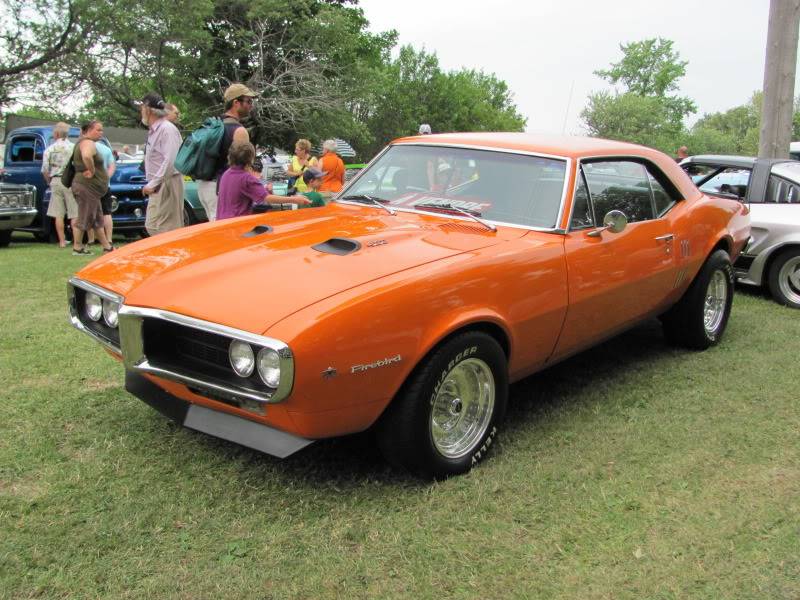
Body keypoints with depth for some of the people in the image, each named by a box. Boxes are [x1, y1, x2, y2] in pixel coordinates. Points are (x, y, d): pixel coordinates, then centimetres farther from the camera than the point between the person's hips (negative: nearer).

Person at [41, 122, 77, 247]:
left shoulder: (50, 149, 4)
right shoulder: (74, 147, -2)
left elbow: (45, 170, 5)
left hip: (55, 181, 2)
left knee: (58, 215, 7)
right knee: (74, 215, 1)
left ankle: (62, 241, 7)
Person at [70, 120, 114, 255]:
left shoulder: (82, 142, 19)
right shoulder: (88, 143, -14)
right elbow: (86, 156, -37)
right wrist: (92, 171, -23)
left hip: (90, 188, 11)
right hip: (87, 187, -11)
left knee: (97, 219, 14)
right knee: (84, 218, -3)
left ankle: (107, 247, 20)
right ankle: (77, 248, 4)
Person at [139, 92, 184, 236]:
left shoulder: (167, 129, -15)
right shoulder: (153, 131, 16)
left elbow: (170, 161, -22)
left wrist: (153, 184, -21)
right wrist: (151, 183, 14)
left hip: (167, 184, -10)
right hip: (158, 186, 10)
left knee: (166, 229, -10)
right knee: (151, 226, 13)